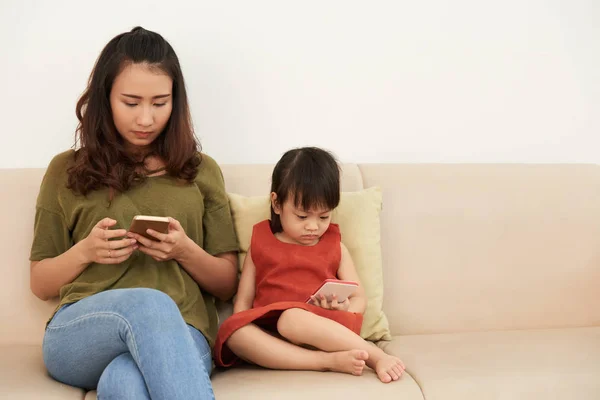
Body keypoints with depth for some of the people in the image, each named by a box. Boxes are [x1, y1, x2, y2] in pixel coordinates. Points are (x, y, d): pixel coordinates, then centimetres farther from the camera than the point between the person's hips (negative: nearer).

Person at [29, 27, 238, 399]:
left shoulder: (202, 171, 19)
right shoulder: (66, 171, 17)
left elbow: (227, 284, 17)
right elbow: (41, 284, 19)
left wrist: (186, 252, -4)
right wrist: (84, 252, -3)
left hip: (180, 333, -1)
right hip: (78, 333, 2)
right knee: (149, 304, -38)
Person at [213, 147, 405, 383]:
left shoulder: (335, 247, 15)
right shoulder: (260, 244, 15)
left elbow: (360, 299, 14)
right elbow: (243, 300, 12)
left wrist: (345, 308, -11)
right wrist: (238, 332, -9)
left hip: (320, 332, -1)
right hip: (270, 334, 2)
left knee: (291, 318, -36)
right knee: (233, 332, -32)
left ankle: (376, 356, -32)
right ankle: (329, 360, -36)